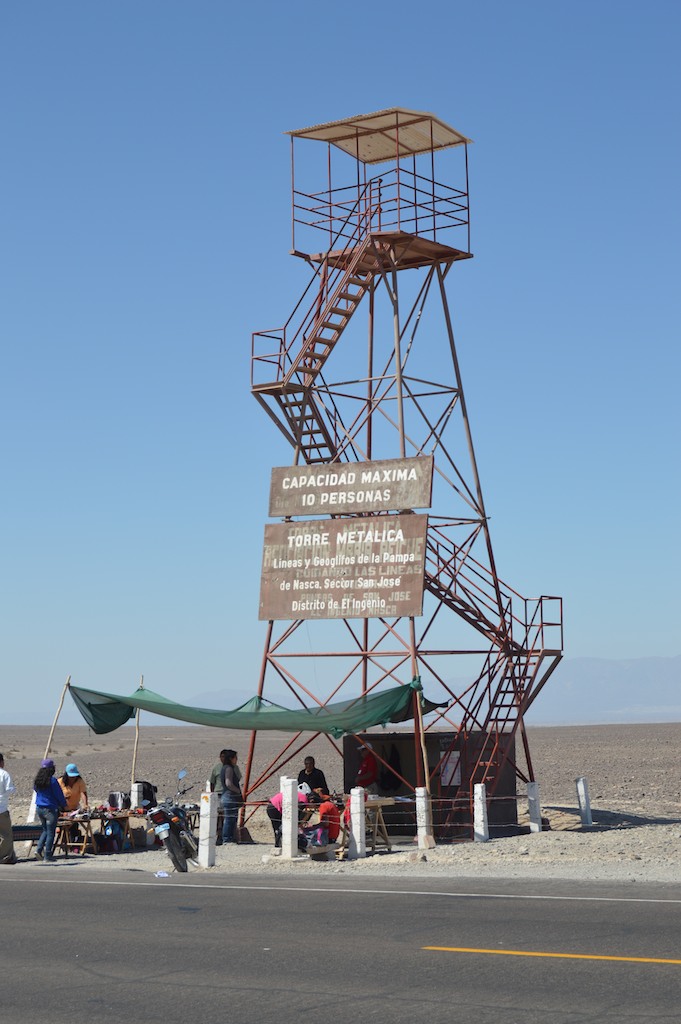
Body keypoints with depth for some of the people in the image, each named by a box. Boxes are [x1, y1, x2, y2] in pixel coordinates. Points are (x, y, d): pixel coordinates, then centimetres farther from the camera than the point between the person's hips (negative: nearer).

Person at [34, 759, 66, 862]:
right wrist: (63, 806, 8)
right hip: (51, 809, -6)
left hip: (39, 808, 6)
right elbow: (59, 795, -10)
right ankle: (47, 856, 3)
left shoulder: (37, 781, 5)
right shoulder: (52, 781, -15)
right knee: (50, 832, 2)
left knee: (45, 830, 20)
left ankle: (39, 849, 5)